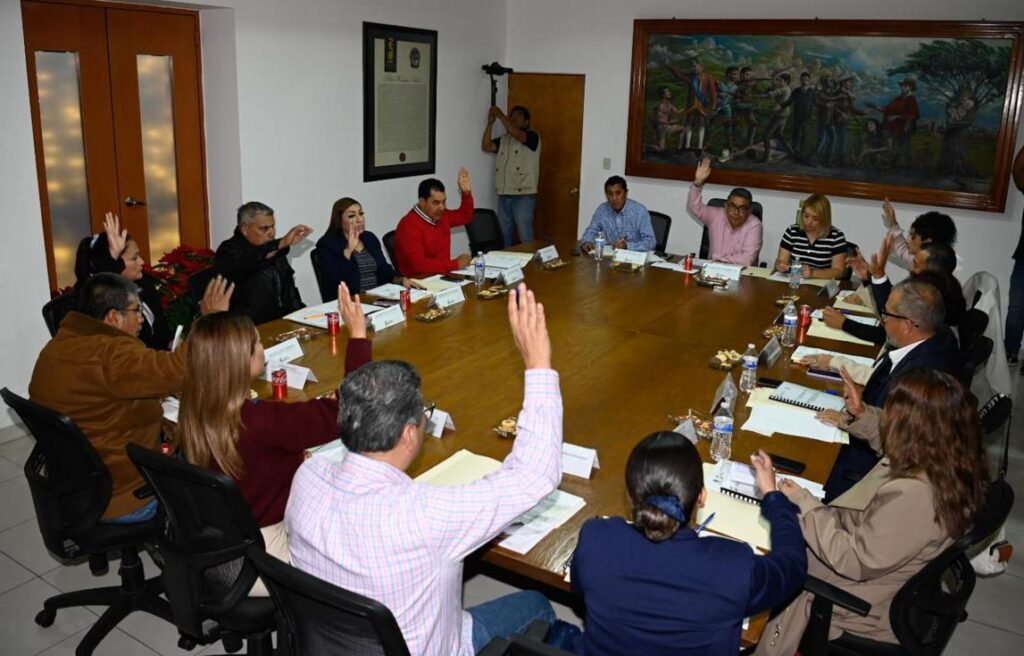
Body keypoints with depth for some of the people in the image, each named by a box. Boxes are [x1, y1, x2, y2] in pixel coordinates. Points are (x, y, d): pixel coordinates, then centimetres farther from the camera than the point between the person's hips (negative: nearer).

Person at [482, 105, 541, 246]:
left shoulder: (532, 136, -2)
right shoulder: (503, 139, 18)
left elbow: (517, 134, -21)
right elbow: (486, 146, 5)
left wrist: (500, 115, -14)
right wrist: (490, 123, -2)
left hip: (523, 196, -6)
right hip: (503, 195, 6)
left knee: (525, 237, -7)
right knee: (504, 235, 11)